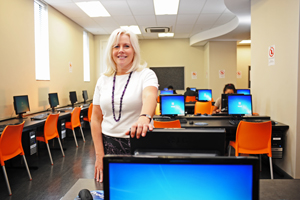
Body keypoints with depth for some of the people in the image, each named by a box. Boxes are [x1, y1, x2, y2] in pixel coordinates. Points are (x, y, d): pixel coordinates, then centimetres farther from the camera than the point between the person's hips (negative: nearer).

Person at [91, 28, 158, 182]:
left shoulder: (146, 74, -3)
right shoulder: (103, 80, 7)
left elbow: (149, 97, -25)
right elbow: (96, 119, 7)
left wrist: (144, 117, -47)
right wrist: (99, 155, 1)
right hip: (109, 145, 3)